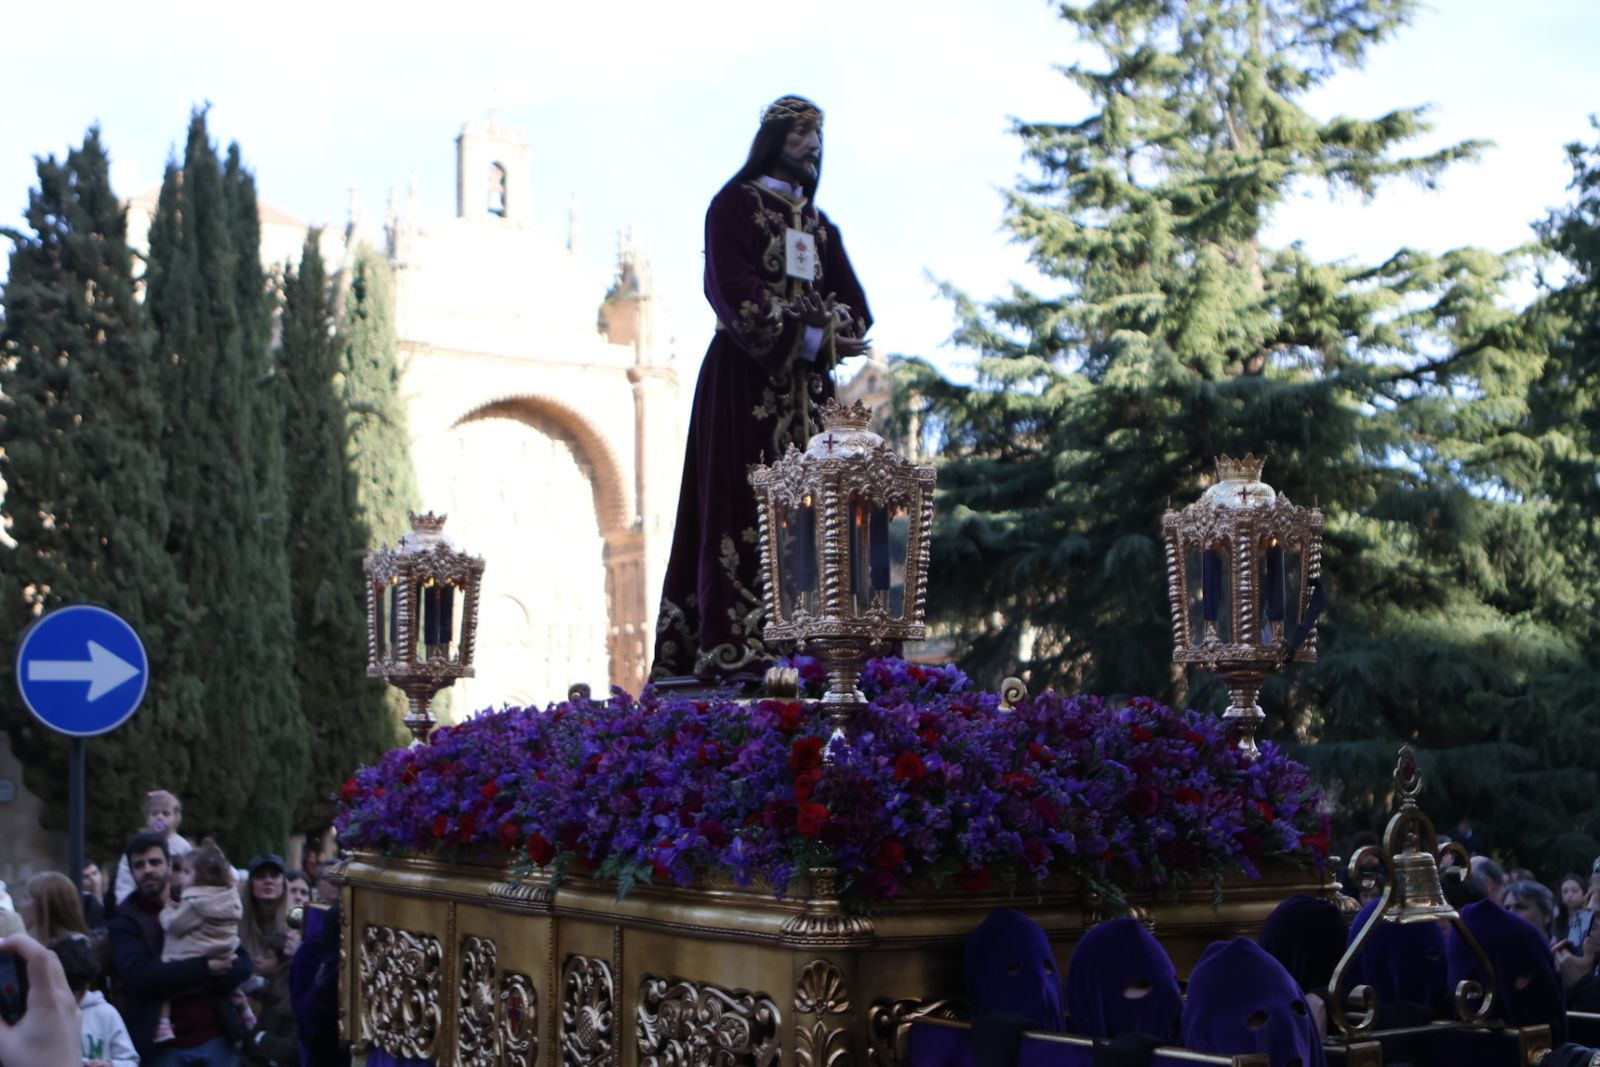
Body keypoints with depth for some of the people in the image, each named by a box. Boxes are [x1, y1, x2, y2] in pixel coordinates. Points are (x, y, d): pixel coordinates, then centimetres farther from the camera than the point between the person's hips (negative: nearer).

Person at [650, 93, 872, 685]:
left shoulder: (821, 227, 22)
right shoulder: (735, 205, 2)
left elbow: (856, 308, 12)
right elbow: (736, 294, -11)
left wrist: (833, 322, -11)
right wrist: (812, 336, -16)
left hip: (808, 388, 6)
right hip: (746, 381, -6)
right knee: (743, 508, -12)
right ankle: (733, 651, -15)